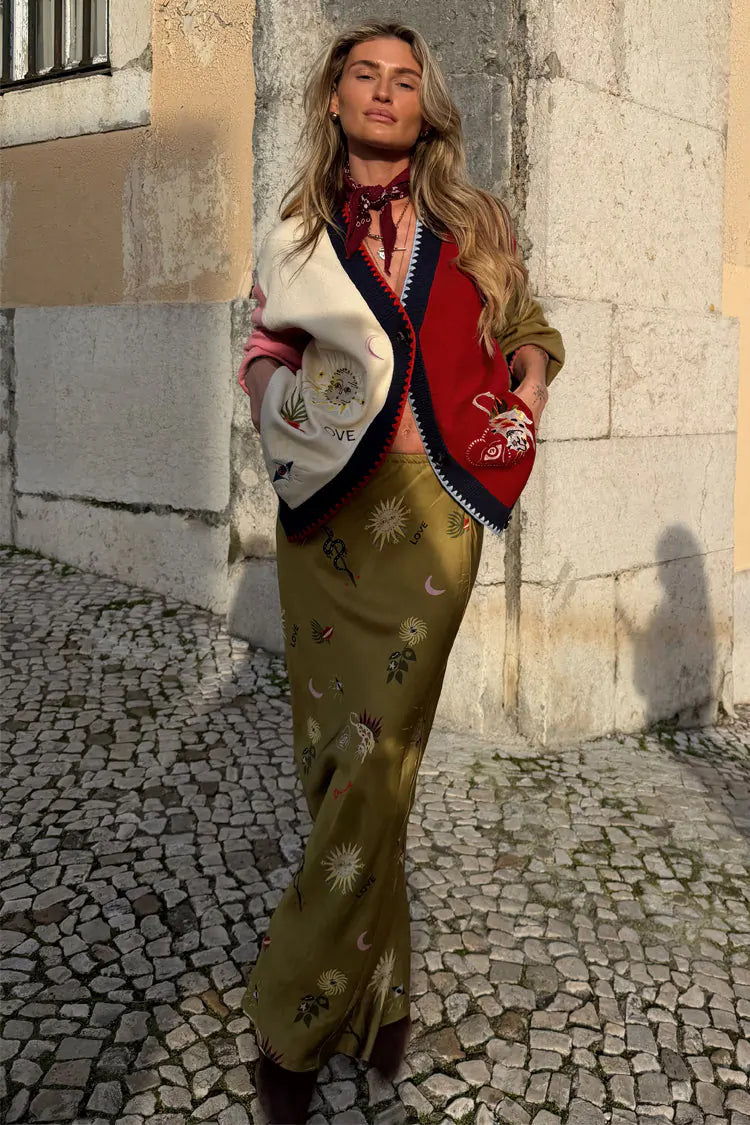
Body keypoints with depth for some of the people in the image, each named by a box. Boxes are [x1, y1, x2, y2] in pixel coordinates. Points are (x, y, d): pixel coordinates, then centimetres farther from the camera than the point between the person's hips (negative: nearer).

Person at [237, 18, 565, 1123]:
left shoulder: (474, 224, 10)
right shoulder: (298, 232, 12)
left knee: (375, 755, -7)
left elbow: (529, 328, 22)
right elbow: (265, 349, 20)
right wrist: (278, 396, -2)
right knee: (333, 749, 5)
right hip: (326, 509, 2)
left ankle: (293, 1016, 7)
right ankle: (378, 989, 24)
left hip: (428, 509, -1)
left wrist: (529, 382, 0)